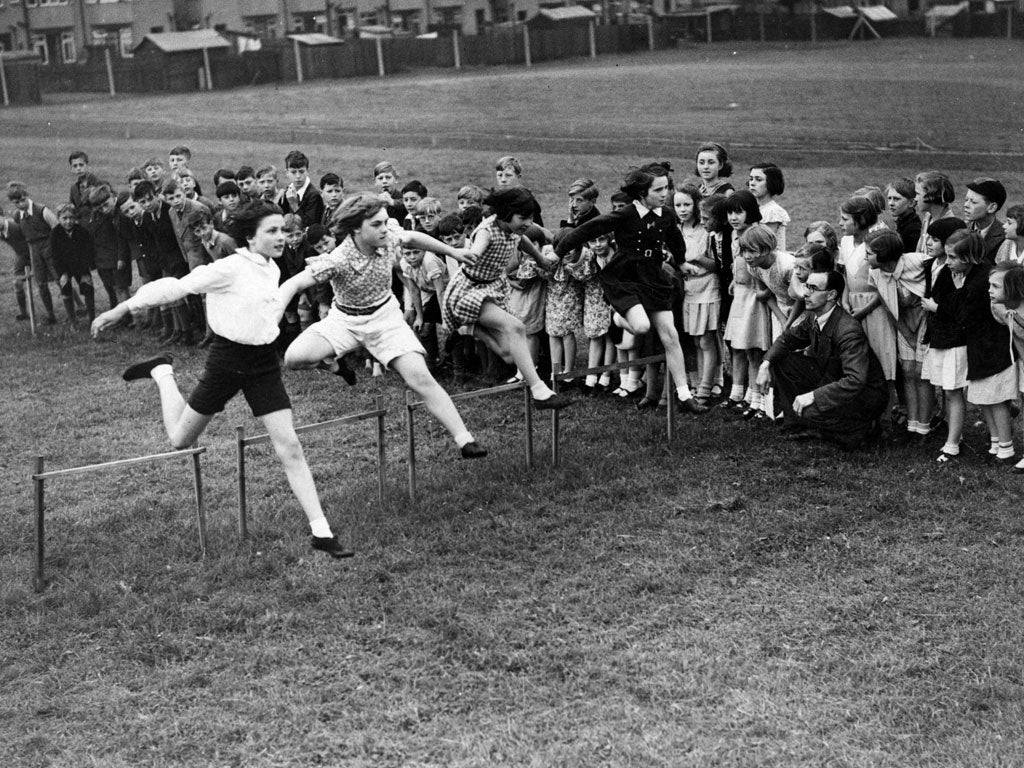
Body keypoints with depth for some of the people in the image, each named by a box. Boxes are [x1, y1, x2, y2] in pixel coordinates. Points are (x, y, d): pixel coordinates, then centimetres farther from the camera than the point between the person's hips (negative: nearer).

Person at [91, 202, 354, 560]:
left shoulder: (272, 270, 4)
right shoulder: (230, 268, -18)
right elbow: (175, 287, -16)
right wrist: (121, 309, -14)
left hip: (264, 362, 5)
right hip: (228, 359, -5)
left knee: (290, 448, -3)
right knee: (181, 439, 10)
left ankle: (321, 533, 0)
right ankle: (162, 372, 36)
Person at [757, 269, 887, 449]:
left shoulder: (849, 331, -31)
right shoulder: (813, 317, -6)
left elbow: (855, 381, -39)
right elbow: (789, 338, 12)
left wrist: (813, 395, -40)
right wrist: (766, 363, -6)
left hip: (866, 395, -8)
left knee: (812, 411, -32)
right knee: (781, 361, -2)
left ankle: (864, 429, -3)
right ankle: (800, 425, 8)